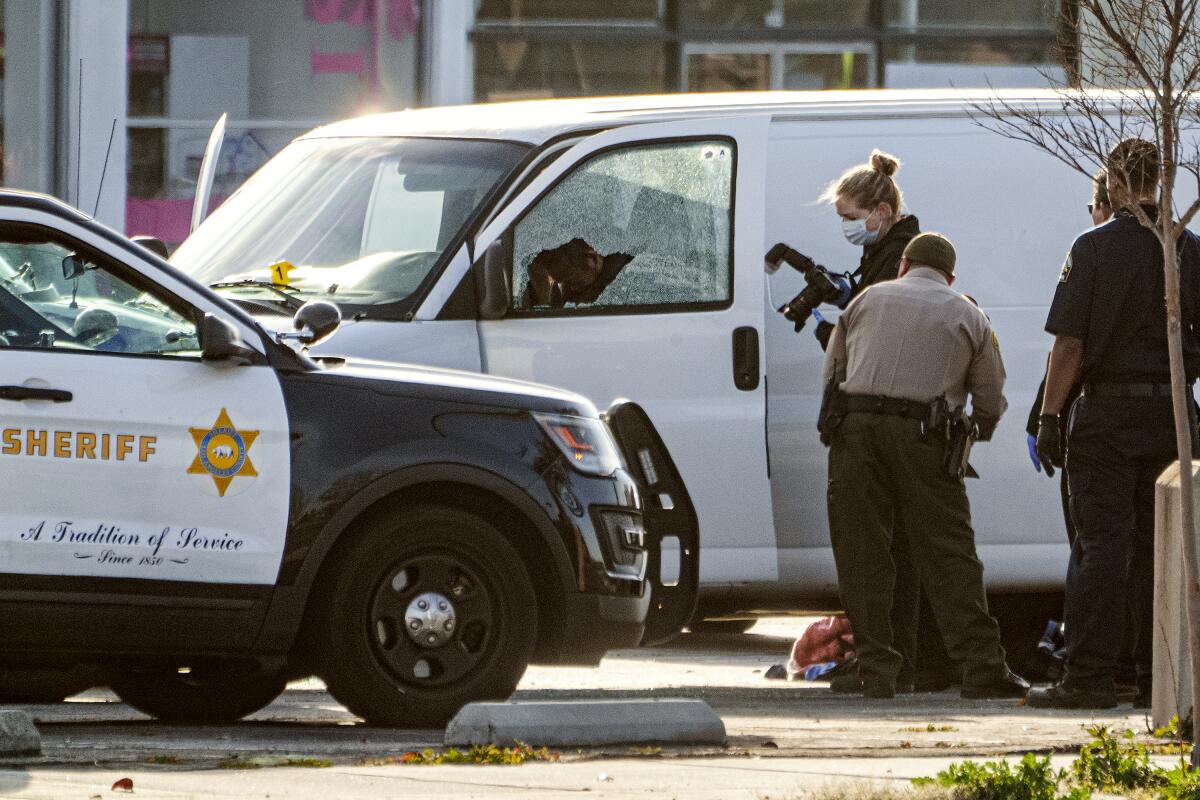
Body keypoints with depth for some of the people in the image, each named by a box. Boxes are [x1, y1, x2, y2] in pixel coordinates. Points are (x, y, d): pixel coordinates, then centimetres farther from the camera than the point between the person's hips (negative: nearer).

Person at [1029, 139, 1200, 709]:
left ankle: (1089, 677, -7)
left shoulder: (1095, 248, -8)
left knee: (1102, 544, -4)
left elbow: (1069, 345, -10)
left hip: (1107, 414, -3)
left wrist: (1049, 417, -6)